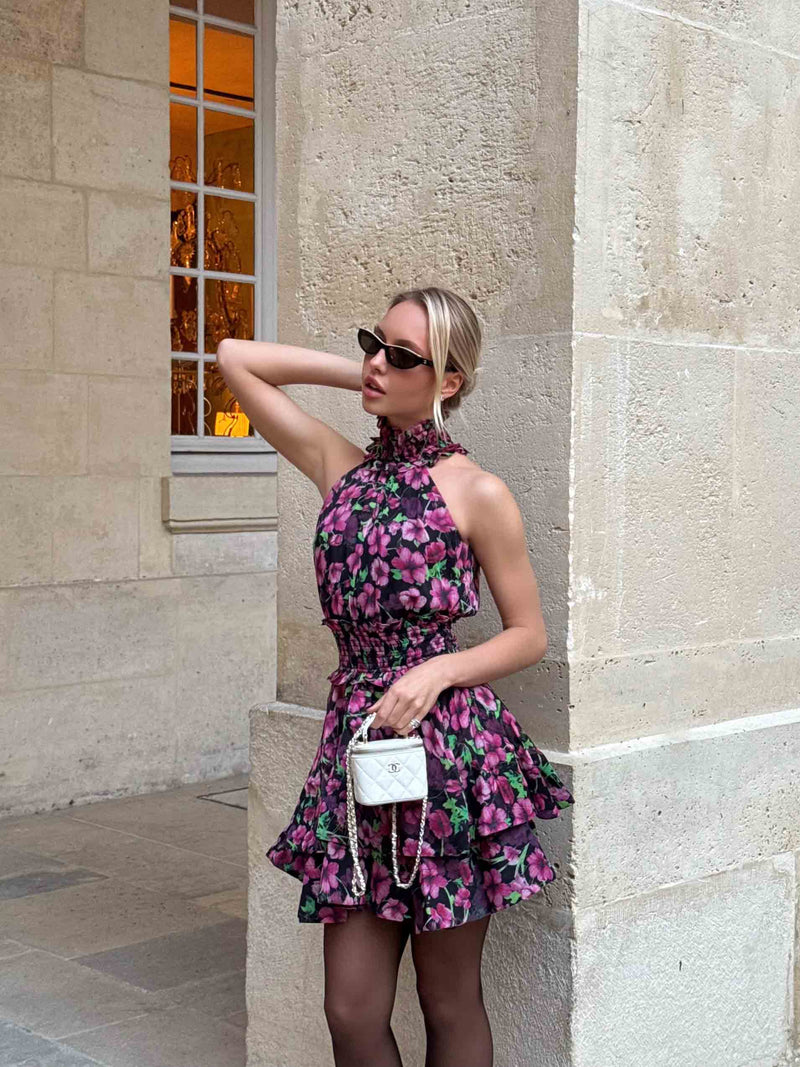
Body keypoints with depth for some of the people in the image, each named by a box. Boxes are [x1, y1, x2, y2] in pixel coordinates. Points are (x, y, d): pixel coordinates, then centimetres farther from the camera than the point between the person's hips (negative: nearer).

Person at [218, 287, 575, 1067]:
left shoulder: (476, 494, -4)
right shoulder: (342, 468, 9)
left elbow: (529, 635, 0)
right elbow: (236, 358, 14)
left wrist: (436, 672, -16)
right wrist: (358, 374, 9)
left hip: (450, 749, -4)